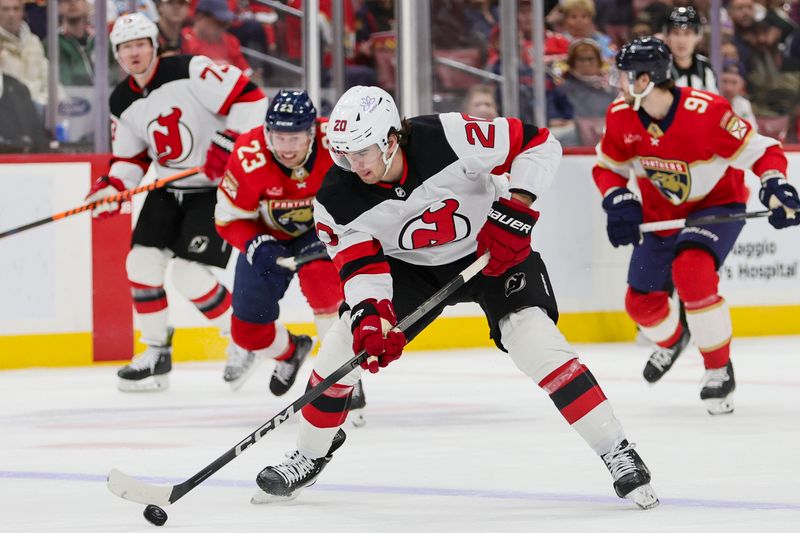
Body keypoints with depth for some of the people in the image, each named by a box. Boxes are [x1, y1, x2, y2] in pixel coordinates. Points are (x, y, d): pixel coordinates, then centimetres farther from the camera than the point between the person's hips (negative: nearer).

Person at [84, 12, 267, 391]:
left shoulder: (189, 71, -19)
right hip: (169, 189, 7)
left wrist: (228, 145, -27)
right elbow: (130, 157, 13)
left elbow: (249, 98, -22)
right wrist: (112, 187, -6)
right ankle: (157, 354, 11)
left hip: (216, 187, -7)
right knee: (142, 261, -3)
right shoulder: (123, 103, 4)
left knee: (188, 273, -14)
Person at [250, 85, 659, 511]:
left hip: (494, 249, -3)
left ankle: (618, 454, -14)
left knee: (536, 341, -22)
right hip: (412, 267, 4)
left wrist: (516, 209, -31)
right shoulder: (337, 198, -22)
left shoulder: (450, 137, -33)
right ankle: (309, 458, 17)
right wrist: (371, 315, -37)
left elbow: (539, 143, -25)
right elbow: (360, 263, -19)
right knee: (344, 344, -6)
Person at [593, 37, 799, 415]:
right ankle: (672, 340, 48)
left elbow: (763, 152, -23)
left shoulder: (706, 112, -30)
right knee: (641, 301, 8)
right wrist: (618, 201, -17)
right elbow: (607, 167, 2)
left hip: (718, 204, -6)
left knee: (690, 270, -33)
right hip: (661, 212, 6)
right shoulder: (621, 117, -13)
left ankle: (720, 370, -16)